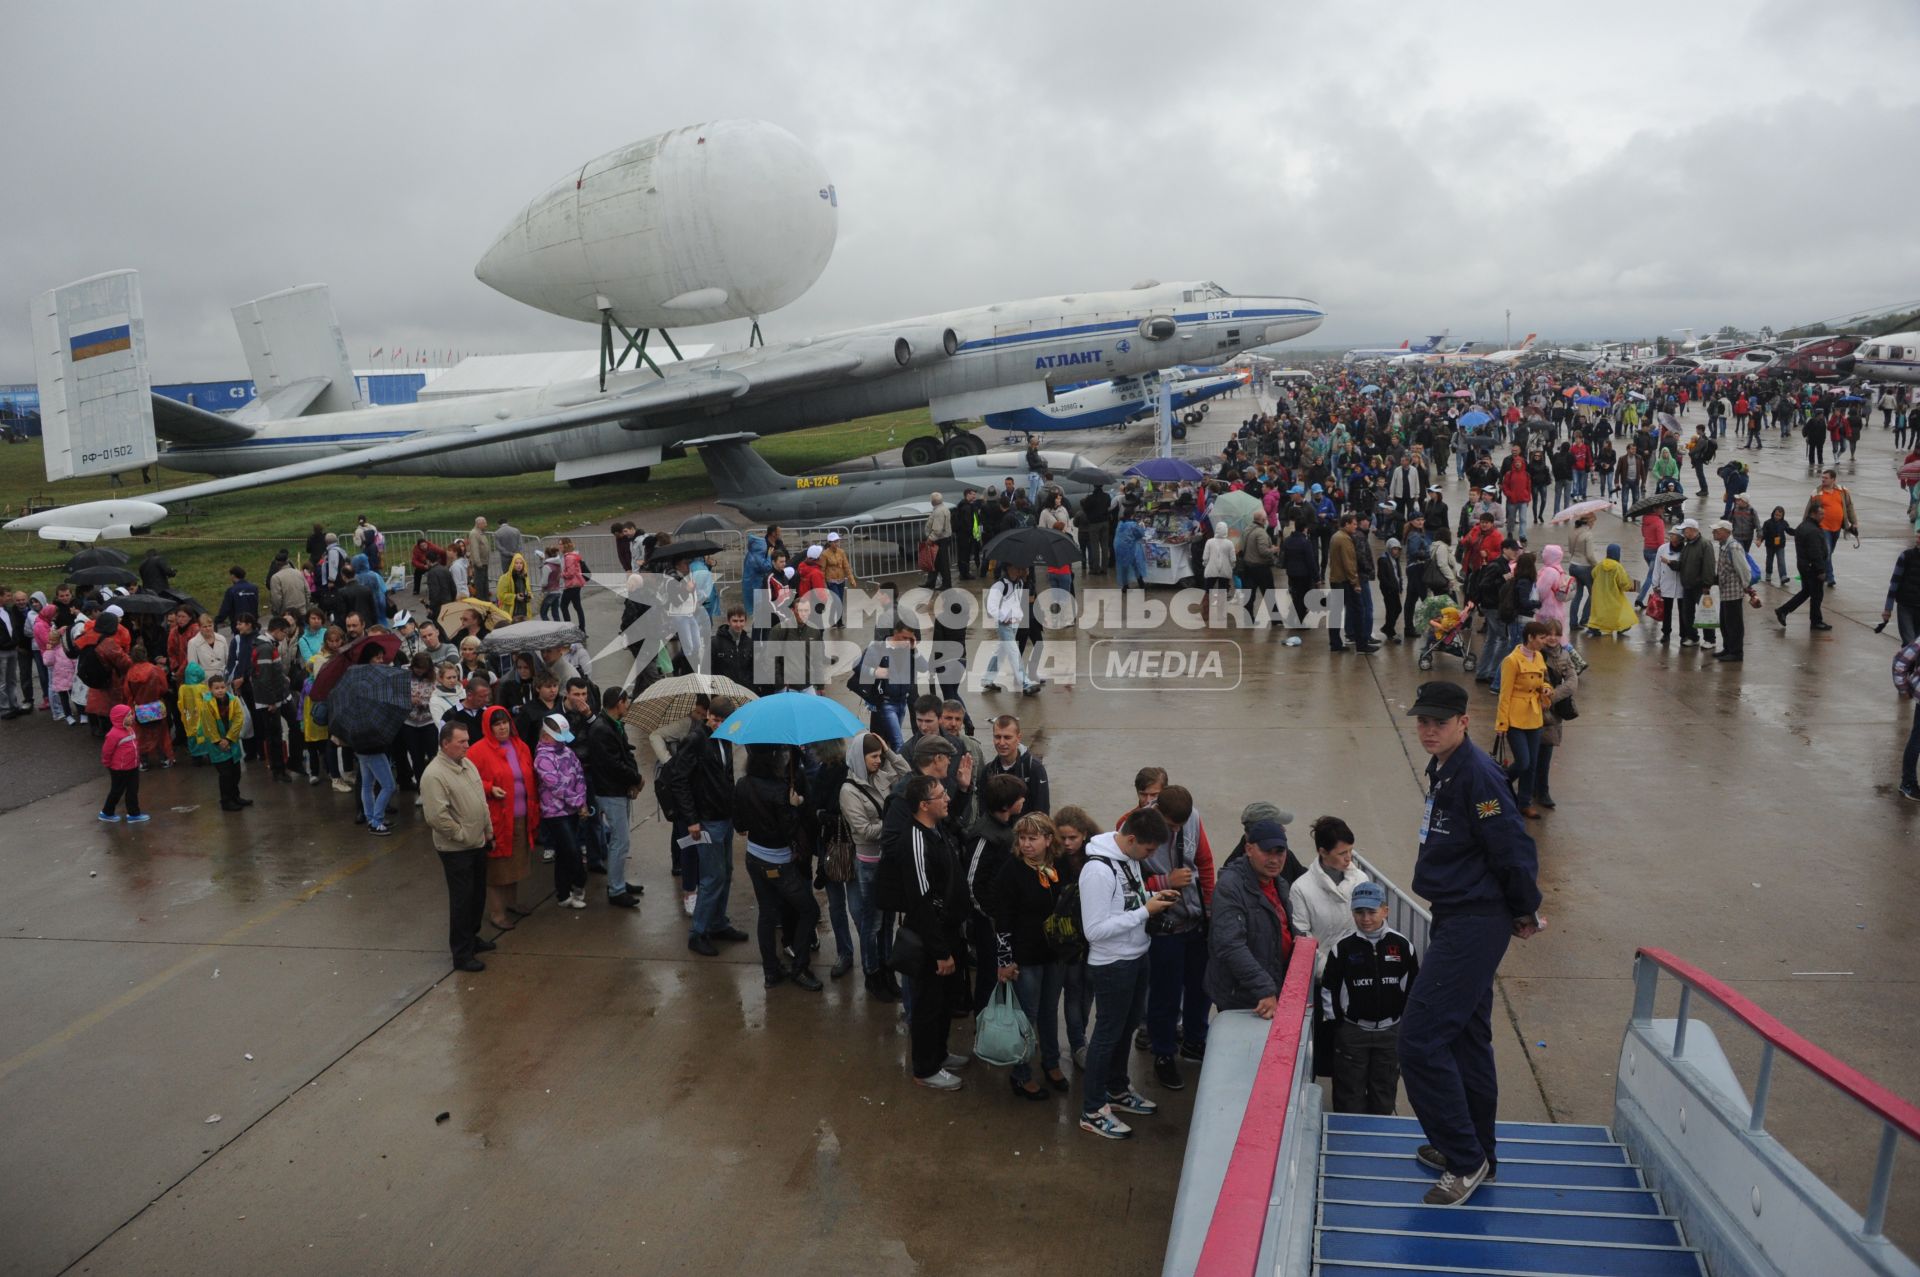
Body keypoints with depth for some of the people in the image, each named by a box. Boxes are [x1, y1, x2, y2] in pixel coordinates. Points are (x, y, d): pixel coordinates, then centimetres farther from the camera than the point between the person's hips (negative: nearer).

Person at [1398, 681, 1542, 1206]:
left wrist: (1525, 913, -6)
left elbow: (1514, 850, -20)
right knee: (1465, 1037, 20)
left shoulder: (1477, 774, -21)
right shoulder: (1443, 771, 10)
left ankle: (1465, 1162, 2)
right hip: (1457, 919, 10)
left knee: (1421, 1038, -10)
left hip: (1473, 925, -10)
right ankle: (1476, 1151, 34)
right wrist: (1515, 912, 19)